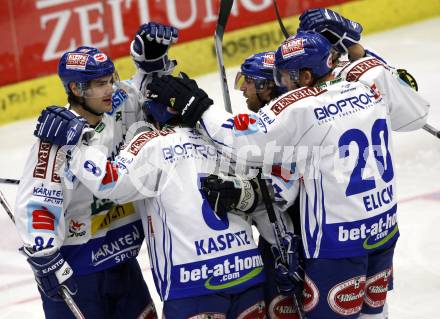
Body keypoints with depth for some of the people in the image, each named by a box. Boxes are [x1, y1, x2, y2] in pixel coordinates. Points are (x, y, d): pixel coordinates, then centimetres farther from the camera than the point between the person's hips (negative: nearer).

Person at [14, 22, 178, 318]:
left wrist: (152, 54, -2)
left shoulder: (116, 112, -1)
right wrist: (48, 266, -25)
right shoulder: (59, 141, -23)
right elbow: (36, 206, -26)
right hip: (76, 269, -8)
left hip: (122, 258, 8)